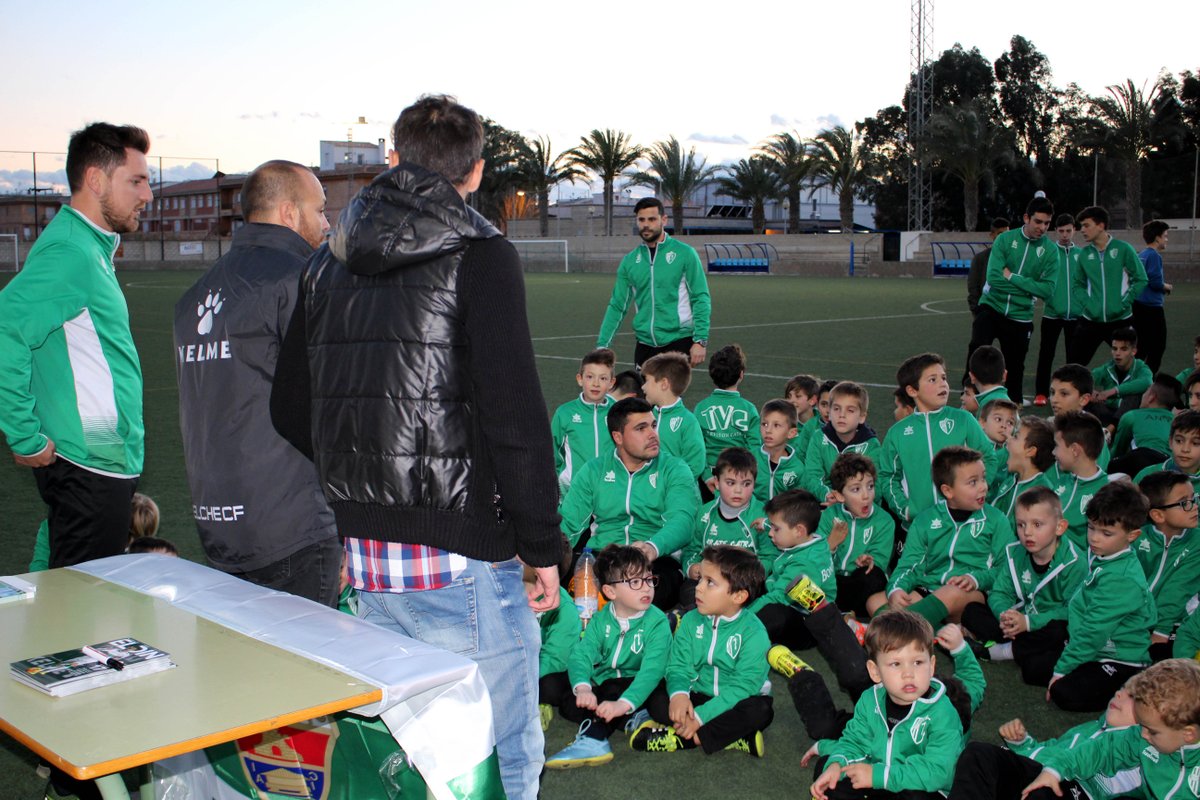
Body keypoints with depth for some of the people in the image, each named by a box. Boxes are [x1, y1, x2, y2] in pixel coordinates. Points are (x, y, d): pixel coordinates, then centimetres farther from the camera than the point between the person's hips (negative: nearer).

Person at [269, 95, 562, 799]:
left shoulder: (329, 263, 9)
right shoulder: (480, 258, -11)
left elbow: (291, 411, 15)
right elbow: (514, 414, -17)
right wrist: (543, 544, -9)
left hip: (366, 558, 7)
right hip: (461, 560, -7)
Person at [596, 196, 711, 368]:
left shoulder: (684, 253, -4)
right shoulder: (629, 261, 6)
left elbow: (701, 299, -6)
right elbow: (617, 306, 9)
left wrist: (700, 341, -14)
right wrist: (602, 346, 3)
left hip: (678, 342, -4)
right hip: (645, 345, 4)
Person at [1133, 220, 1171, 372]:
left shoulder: (1140, 255, 13)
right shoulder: (1154, 256, -14)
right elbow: (1155, 282, -21)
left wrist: (1162, 288, 14)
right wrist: (1167, 287, -1)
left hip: (1138, 306, 9)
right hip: (1152, 307, -8)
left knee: (1142, 347, 14)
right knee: (1158, 346, 1)